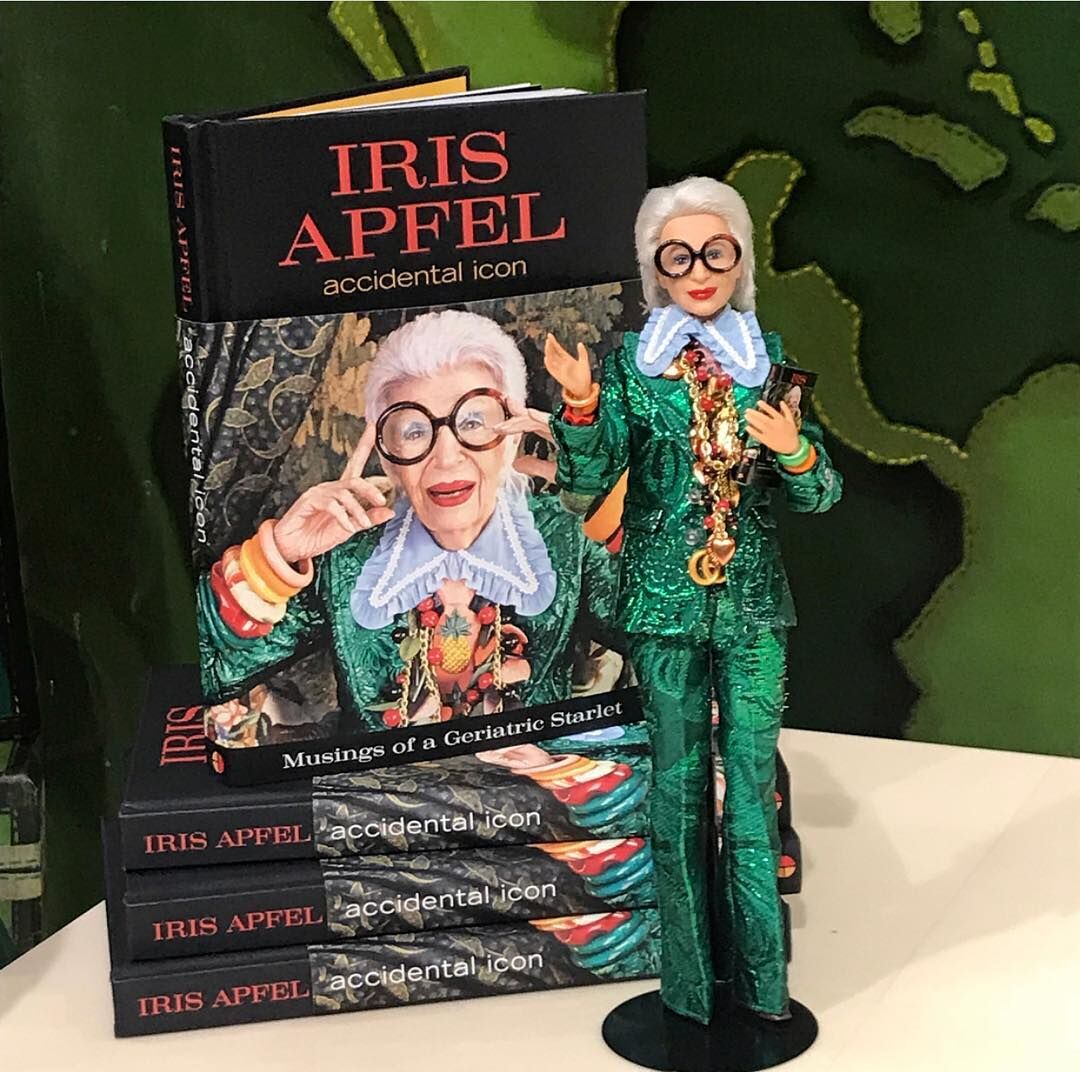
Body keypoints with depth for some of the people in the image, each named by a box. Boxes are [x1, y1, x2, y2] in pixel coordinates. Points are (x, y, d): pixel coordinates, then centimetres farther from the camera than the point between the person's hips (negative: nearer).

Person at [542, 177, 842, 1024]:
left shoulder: (770, 358, 3)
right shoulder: (631, 362, 0)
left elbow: (819, 495, 5)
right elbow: (589, 480, -6)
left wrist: (795, 451, -16)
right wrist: (581, 405, -23)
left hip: (754, 602, 1)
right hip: (666, 603, -1)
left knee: (754, 780, 4)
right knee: (679, 781, 6)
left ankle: (762, 978, 16)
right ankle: (691, 981, 17)